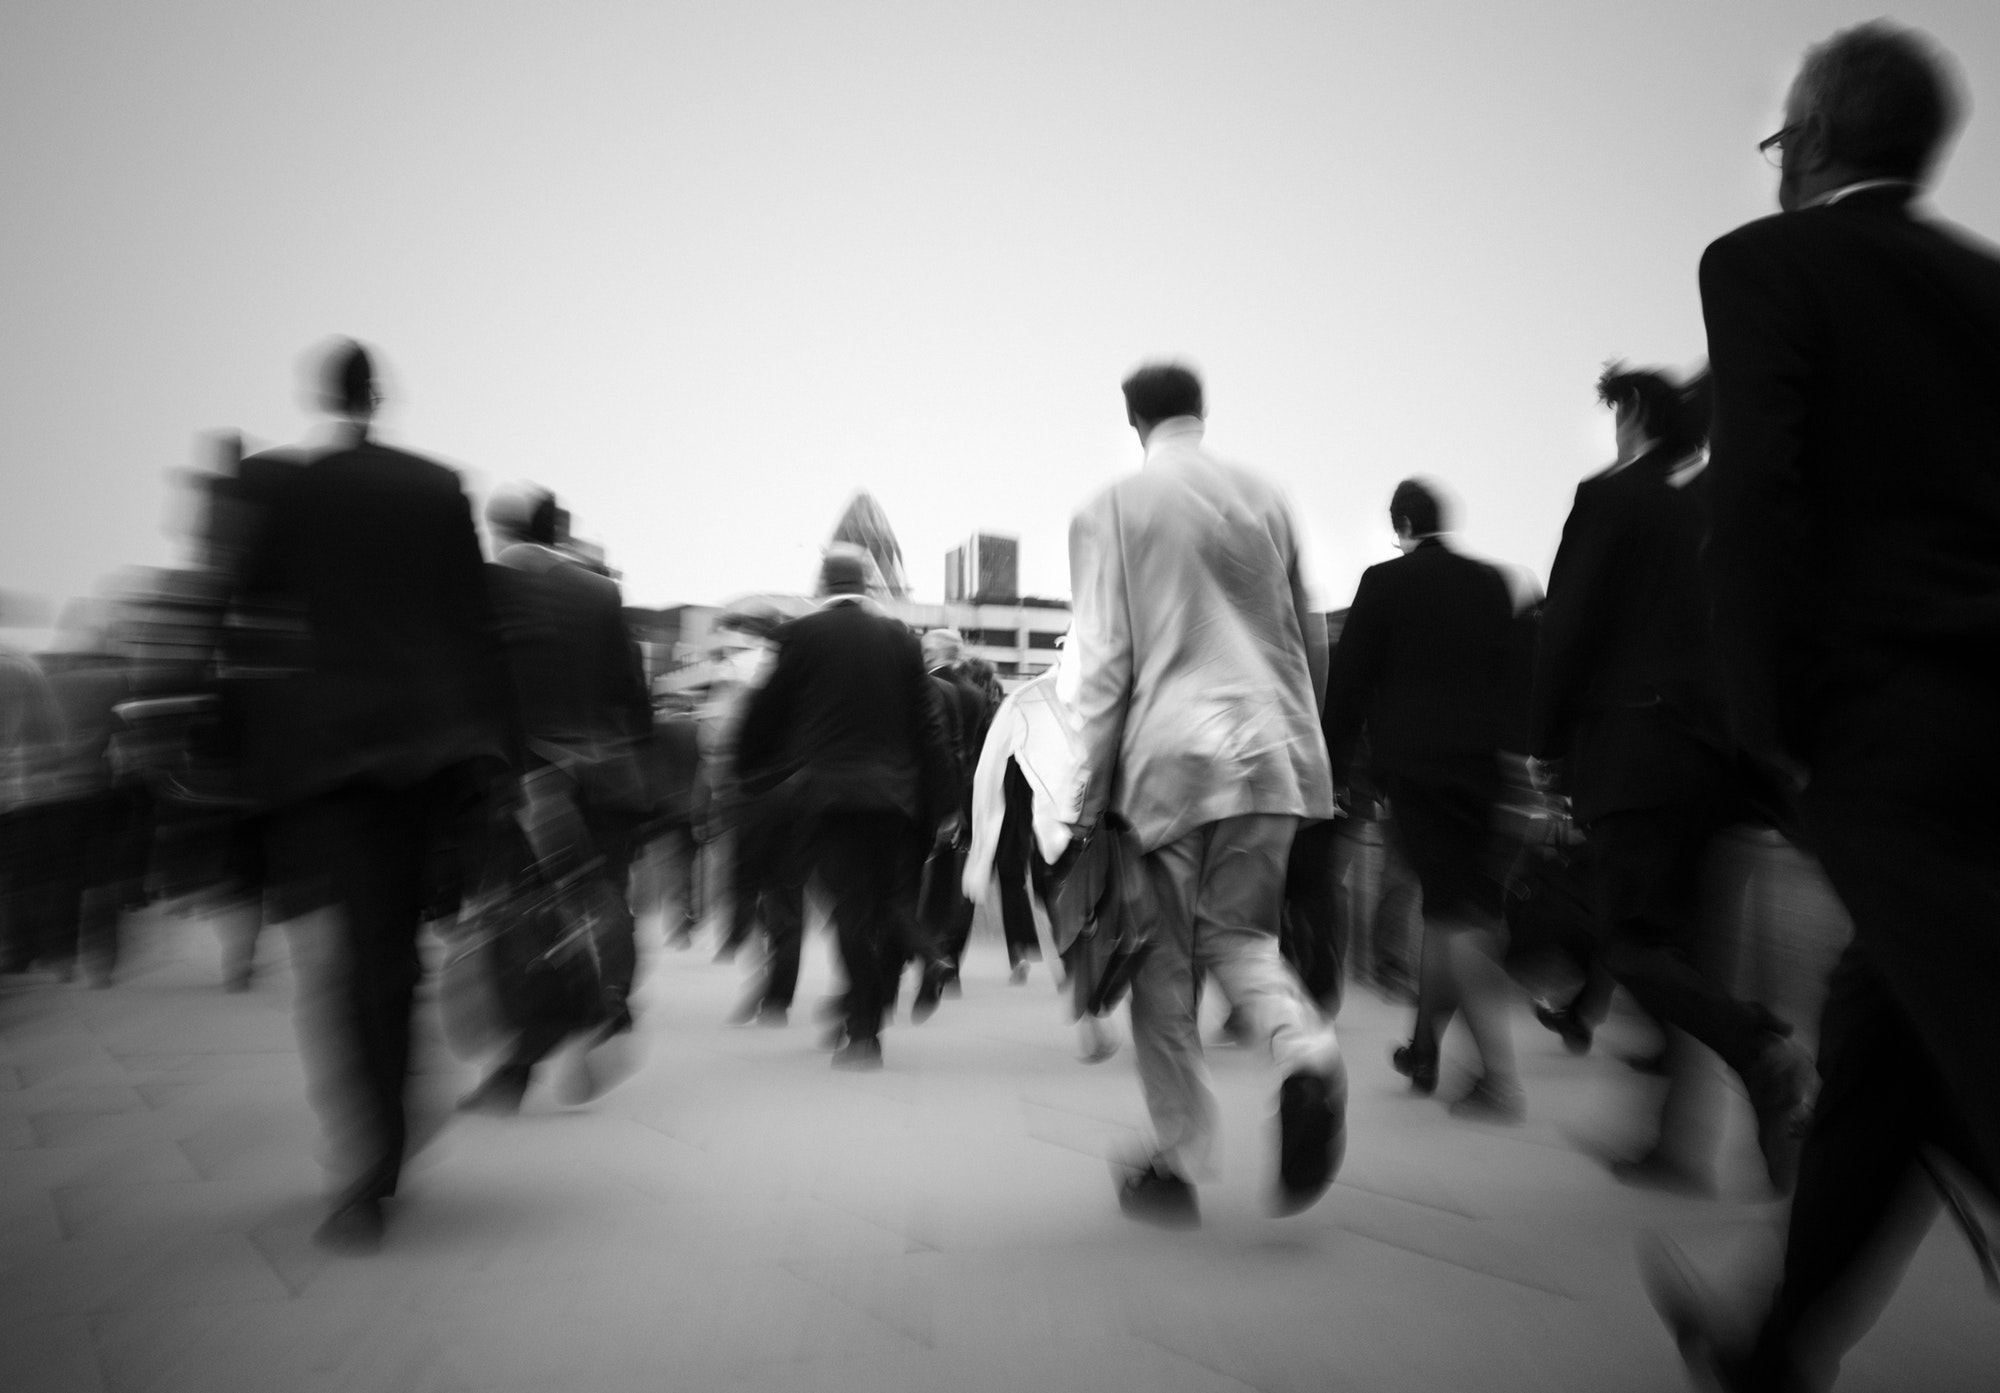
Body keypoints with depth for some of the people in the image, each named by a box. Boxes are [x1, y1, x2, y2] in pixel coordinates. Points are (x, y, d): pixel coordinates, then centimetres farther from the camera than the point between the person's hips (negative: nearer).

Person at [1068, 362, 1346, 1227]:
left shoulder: (1112, 510, 0)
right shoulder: (1265, 498, 11)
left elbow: (1104, 660, -4)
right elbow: (1309, 636, 15)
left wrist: (1094, 789, 1)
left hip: (1169, 756, -3)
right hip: (1269, 748, 4)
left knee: (1166, 962, 6)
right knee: (1240, 933, 16)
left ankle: (1179, 1164, 12)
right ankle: (1307, 1055, -14)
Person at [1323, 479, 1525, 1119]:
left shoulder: (1383, 582, -4)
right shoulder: (1492, 582, 7)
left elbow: (1350, 677, -5)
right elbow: (1513, 671, 8)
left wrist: (1332, 764, 1)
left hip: (1414, 760, -4)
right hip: (1482, 760, 4)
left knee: (1452, 905, -2)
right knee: (1451, 900, 17)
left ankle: (1500, 1078, -6)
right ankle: (1424, 1048, 29)